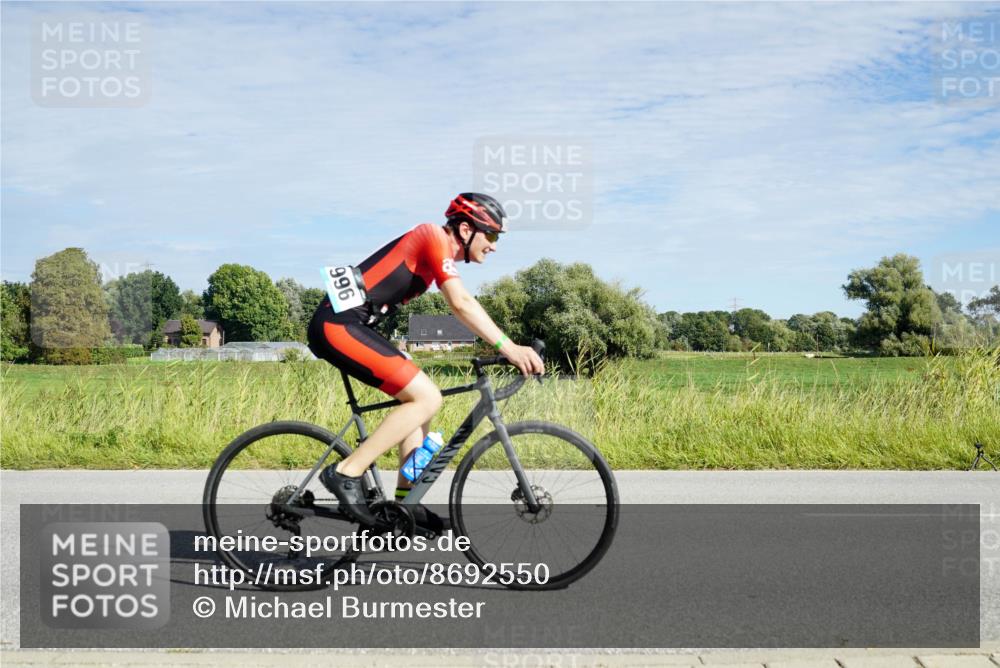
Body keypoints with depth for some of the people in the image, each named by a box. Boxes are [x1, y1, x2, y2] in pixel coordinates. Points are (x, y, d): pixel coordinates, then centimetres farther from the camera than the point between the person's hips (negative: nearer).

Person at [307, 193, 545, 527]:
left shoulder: (437, 249, 20)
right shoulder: (435, 238, -11)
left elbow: (462, 306, 21)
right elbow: (461, 303, -21)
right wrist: (507, 347, -24)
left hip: (346, 325, 10)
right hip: (338, 324, -10)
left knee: (420, 397, 12)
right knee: (426, 397, -14)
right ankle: (346, 473, -12)